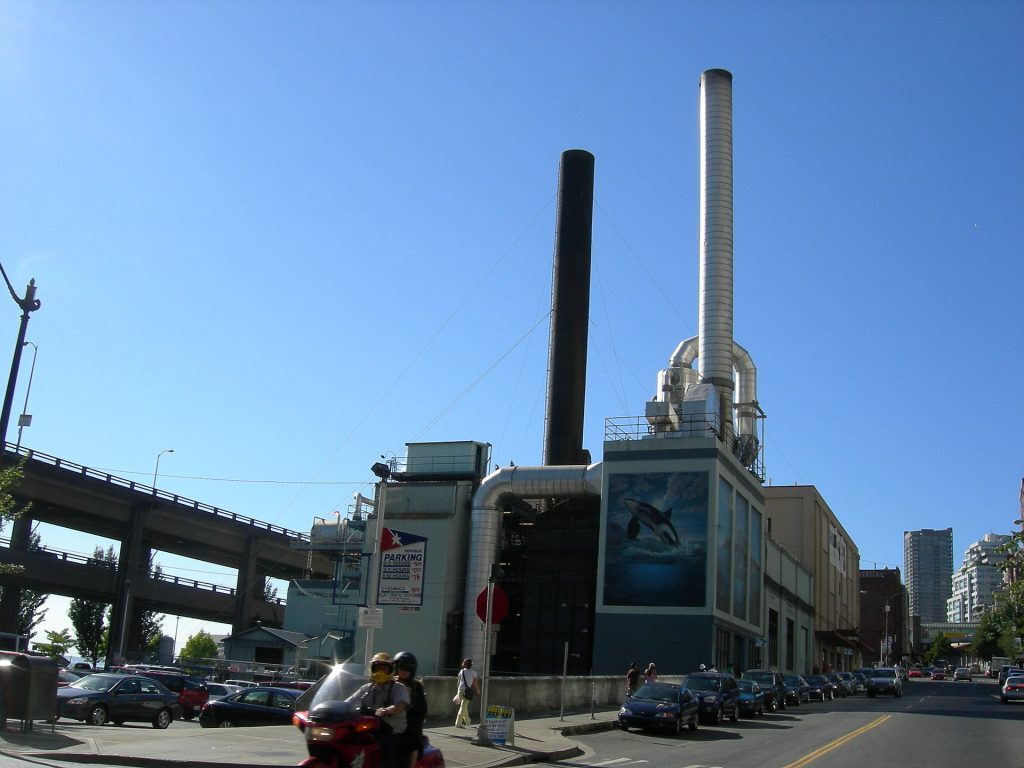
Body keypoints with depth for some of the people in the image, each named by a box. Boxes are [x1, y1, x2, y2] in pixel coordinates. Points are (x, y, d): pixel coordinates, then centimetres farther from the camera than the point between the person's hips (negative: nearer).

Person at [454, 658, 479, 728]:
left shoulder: (461, 671, 8)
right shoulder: (473, 672, 0)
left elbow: (459, 682, 9)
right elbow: (475, 683, 5)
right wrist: (478, 690, 21)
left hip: (460, 690, 4)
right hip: (467, 691, -4)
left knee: (464, 706, 22)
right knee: (463, 707, -4)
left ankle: (467, 721, 34)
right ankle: (458, 723, -10)